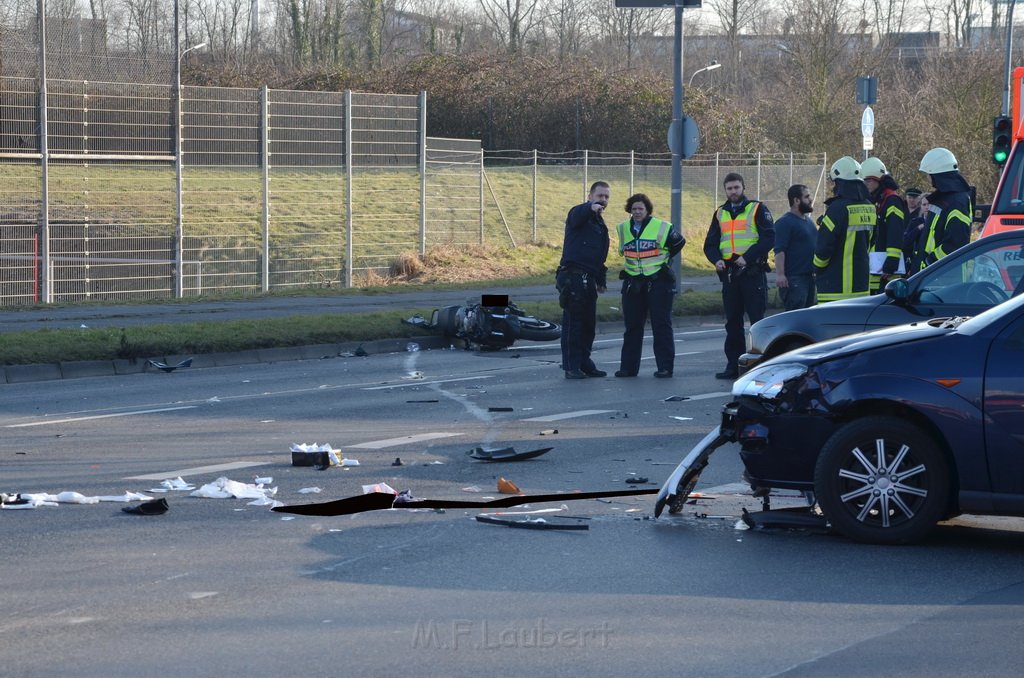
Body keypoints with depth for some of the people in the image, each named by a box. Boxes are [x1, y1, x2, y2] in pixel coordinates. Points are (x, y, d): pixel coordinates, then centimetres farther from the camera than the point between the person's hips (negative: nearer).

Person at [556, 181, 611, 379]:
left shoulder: (600, 224, 23)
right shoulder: (579, 213, -3)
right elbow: (577, 215, -31)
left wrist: (601, 280, 21)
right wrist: (591, 207, -52)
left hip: (589, 280, 9)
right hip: (573, 276, -9)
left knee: (589, 323, 12)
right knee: (572, 322, -7)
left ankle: (584, 363, 20)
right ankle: (571, 367, -5)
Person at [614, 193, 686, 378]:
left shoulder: (661, 227, -8)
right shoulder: (624, 229, 7)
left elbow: (679, 242, 7)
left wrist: (664, 258, 10)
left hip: (658, 281, -5)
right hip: (633, 283, 5)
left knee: (661, 326, -4)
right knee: (632, 326, 7)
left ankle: (665, 366, -3)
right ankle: (628, 367, 12)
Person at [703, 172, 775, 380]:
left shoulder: (757, 209, 0)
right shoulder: (720, 214, 16)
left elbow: (769, 238, -9)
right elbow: (710, 244, 17)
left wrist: (747, 257, -18)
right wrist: (717, 260, -4)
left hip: (752, 272, -5)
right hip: (729, 273, 5)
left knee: (757, 319, -6)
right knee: (732, 322, 7)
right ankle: (734, 365, 11)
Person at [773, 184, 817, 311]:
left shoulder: (809, 221, 18)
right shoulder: (785, 222, -11)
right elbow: (779, 250, -19)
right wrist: (780, 274, -28)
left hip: (809, 276, 10)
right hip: (793, 278, -10)